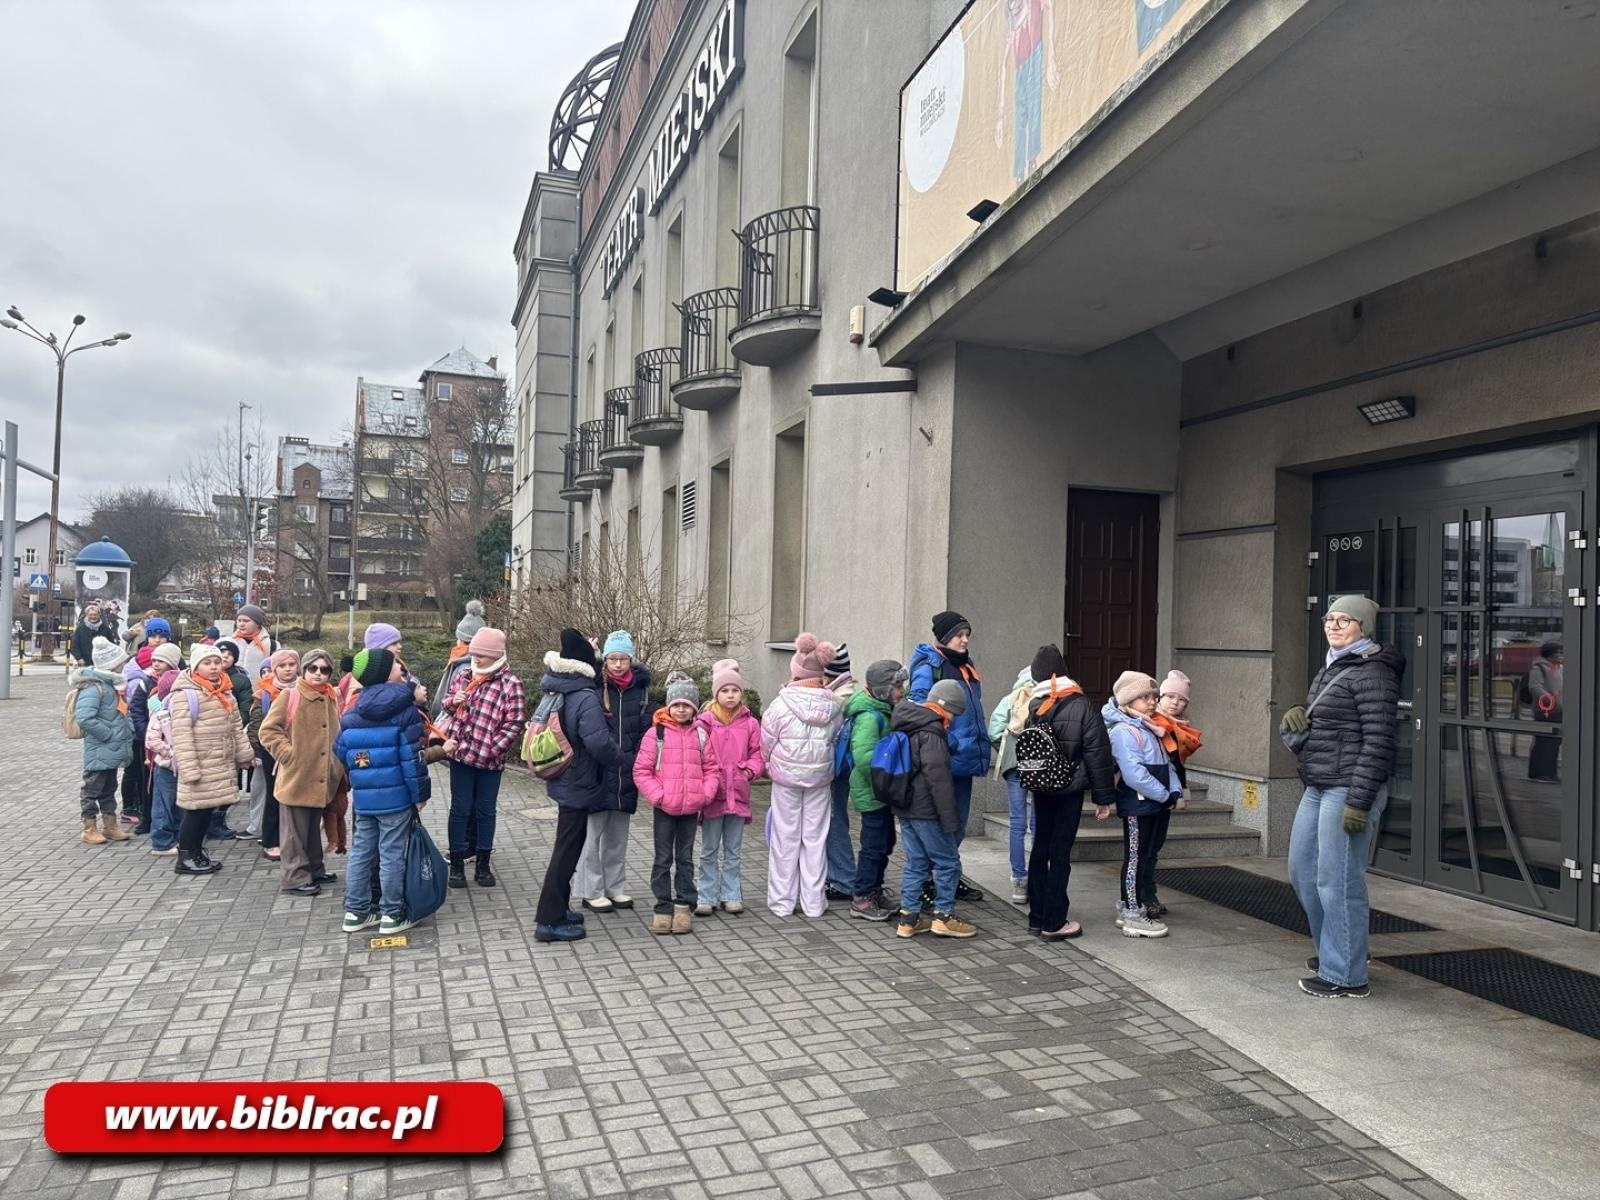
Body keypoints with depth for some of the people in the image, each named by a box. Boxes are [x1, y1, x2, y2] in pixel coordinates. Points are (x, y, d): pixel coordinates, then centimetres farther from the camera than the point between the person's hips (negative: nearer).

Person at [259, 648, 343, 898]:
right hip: (296, 776, -7)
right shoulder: (290, 696, -10)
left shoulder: (331, 699, 10)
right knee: (295, 829, 1)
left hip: (321, 777, 7)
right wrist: (288, 753, -15)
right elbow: (268, 730, -10)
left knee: (313, 827, 19)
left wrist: (337, 765, 12)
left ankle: (313, 869, 29)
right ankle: (294, 877, 8)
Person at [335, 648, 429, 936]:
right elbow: (411, 756, -14)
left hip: (362, 796, 6)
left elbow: (340, 751, 12)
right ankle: (392, 915, 8)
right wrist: (419, 793, -7)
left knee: (360, 852, 14)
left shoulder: (353, 710, 6)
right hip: (395, 795, -6)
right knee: (392, 855, 1)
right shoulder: (404, 708, -12)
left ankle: (356, 911, 20)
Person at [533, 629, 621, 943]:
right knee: (567, 849, 0)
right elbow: (599, 743, -30)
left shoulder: (552, 690, 2)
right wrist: (613, 759, -11)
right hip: (578, 783, -9)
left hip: (561, 780, 9)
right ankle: (549, 920, 6)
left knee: (567, 845, 20)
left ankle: (556, 908, 29)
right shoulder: (586, 698, -24)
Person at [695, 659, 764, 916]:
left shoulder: (750, 723, 3)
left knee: (733, 851, 13)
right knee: (709, 850, 7)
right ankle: (706, 897, 16)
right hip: (712, 794, -3)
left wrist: (751, 770, -11)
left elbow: (758, 754, 6)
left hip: (738, 794, 3)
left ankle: (731, 895, 23)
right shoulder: (705, 722, -7)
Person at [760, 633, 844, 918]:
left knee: (786, 837, 8)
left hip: (786, 777, -2)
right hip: (820, 778, 2)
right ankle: (813, 902, 16)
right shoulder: (833, 706, -5)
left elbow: (765, 743, -7)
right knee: (815, 837, 10)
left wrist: (769, 765, 12)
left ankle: (782, 901, 15)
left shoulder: (782, 704, -14)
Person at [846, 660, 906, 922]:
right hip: (872, 791, -10)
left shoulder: (882, 713, 10)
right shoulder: (870, 717, -22)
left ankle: (874, 892, 31)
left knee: (885, 842, 18)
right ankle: (860, 899, 8)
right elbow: (863, 756, -32)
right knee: (874, 845, -3)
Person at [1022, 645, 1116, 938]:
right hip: (1071, 789, -4)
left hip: (1040, 788, 4)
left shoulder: (1032, 707, -1)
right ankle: (1054, 922, 5)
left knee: (1040, 848, 13)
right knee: (1060, 853, 0)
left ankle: (1036, 917, 19)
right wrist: (1104, 795, -5)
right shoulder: (1081, 705, -12)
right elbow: (1098, 753, -11)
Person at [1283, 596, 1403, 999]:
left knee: (1336, 881, -3)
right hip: (1318, 788, 10)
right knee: (1302, 869, 18)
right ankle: (1334, 949, 35)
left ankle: (1345, 976, 9)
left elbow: (1378, 742, -18)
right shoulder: (1330, 669, 15)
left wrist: (1358, 801, -22)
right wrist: (1295, 715, 3)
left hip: (1348, 790, -10)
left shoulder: (1371, 674, -13)